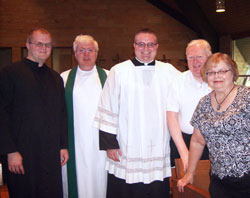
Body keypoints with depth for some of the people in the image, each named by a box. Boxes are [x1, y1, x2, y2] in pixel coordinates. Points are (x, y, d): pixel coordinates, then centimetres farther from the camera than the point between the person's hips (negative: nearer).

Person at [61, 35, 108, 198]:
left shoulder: (107, 76, 8)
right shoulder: (64, 78, 9)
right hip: (74, 144, 0)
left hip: (100, 143, 0)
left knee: (100, 181, 3)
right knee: (77, 182, 2)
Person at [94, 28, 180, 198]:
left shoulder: (169, 71, 8)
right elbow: (107, 111, 0)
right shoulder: (119, 71, 1)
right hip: (126, 154, -2)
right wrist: (109, 144, -4)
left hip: (159, 153, 2)